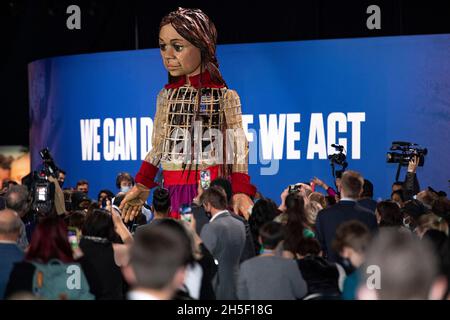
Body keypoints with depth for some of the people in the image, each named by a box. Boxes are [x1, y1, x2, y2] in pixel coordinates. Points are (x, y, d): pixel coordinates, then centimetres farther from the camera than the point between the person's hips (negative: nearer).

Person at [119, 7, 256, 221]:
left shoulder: (224, 96, -3)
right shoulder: (167, 96, 11)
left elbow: (238, 149, -6)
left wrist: (241, 192, -16)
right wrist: (142, 186, 14)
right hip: (173, 194, 4)